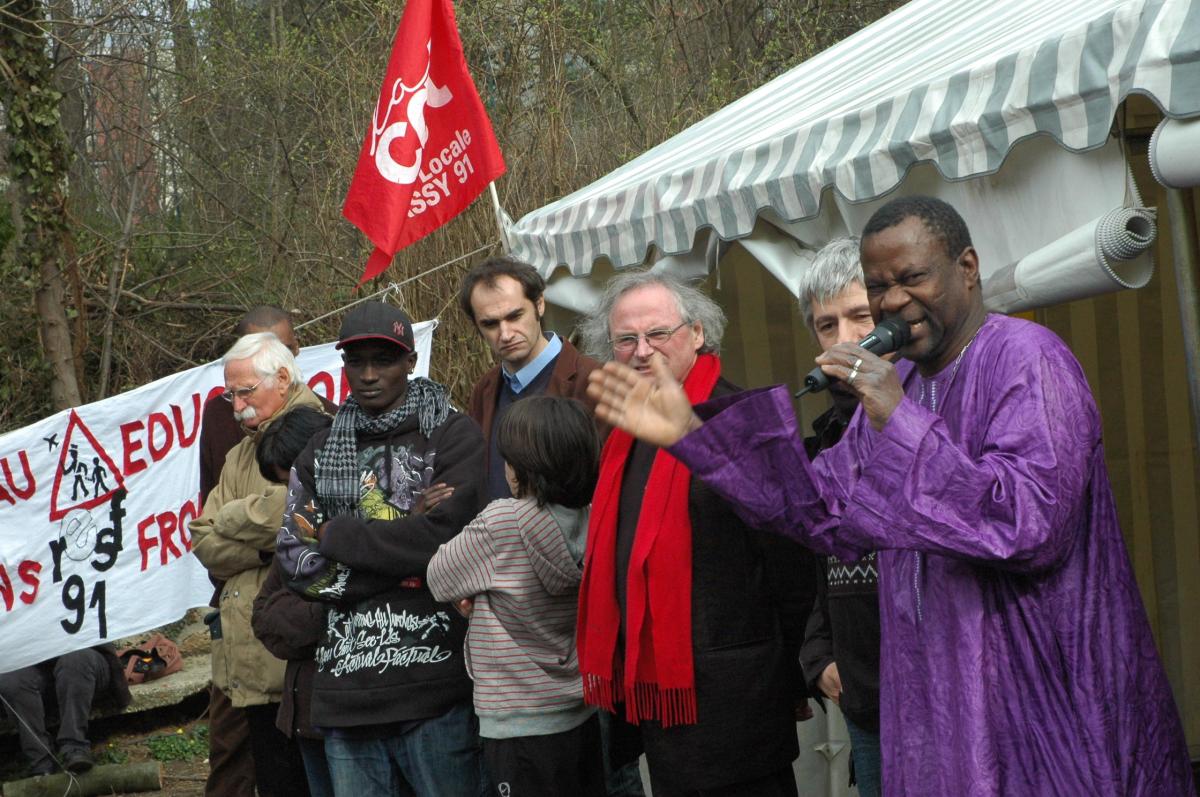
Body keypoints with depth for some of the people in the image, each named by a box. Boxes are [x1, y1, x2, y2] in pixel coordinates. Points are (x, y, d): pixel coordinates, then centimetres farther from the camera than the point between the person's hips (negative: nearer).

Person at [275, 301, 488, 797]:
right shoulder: (320, 453, 16)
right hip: (344, 692, 5)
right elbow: (296, 561, 6)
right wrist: (404, 560, -7)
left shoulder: (453, 436, 1)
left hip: (434, 689, -4)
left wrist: (337, 535, -3)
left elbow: (444, 536, -13)